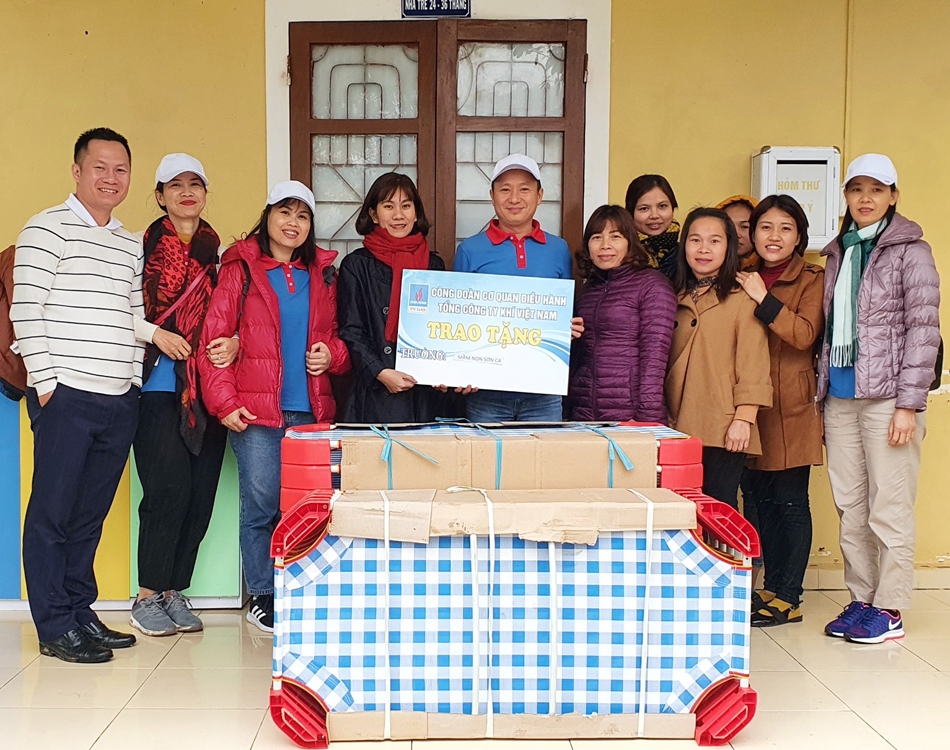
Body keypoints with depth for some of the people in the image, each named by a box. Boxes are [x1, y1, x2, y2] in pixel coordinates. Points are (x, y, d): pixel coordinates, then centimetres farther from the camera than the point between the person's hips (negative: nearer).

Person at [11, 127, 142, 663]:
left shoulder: (132, 245, 17)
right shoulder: (49, 228, -2)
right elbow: (25, 309, -8)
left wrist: (135, 380, 9)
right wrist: (45, 381, -11)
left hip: (120, 399, 6)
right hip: (67, 394, -6)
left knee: (91, 514, 12)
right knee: (53, 512, 1)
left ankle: (80, 612, 23)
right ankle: (56, 627, 8)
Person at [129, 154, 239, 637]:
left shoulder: (219, 254, 15)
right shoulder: (144, 248, 3)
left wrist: (234, 344, -6)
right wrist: (157, 334, -14)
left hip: (208, 391, 4)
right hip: (159, 386, -4)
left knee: (201, 494, 3)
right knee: (170, 488, -10)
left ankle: (174, 592, 17)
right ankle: (147, 597, 5)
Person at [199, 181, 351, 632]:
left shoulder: (322, 274, 16)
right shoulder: (241, 269, 4)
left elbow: (337, 337, 23)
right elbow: (214, 339, -1)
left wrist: (332, 354, -1)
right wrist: (224, 403, -9)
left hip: (311, 410, 3)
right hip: (256, 411, -3)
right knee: (261, 505, -2)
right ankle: (263, 598, 12)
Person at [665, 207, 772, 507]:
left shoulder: (742, 298, -3)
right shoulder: (675, 299, 15)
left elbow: (753, 365, -7)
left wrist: (743, 419, -13)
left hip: (723, 430, -5)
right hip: (678, 427, 5)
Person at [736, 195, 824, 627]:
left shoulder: (812, 280, 0)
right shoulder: (745, 279, 16)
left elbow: (805, 334, -16)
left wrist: (764, 299, -21)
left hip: (792, 407, -5)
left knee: (790, 502, -2)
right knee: (762, 499, 9)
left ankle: (788, 598, 4)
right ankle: (771, 588, 18)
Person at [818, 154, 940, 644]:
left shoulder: (910, 251, -1)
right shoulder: (836, 254, 15)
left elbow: (923, 329, -7)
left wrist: (909, 403, -12)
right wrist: (823, 392, 10)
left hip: (886, 396, -5)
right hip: (840, 396, 5)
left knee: (889, 508, -2)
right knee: (850, 507, 8)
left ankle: (889, 609, 8)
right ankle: (860, 599, 19)